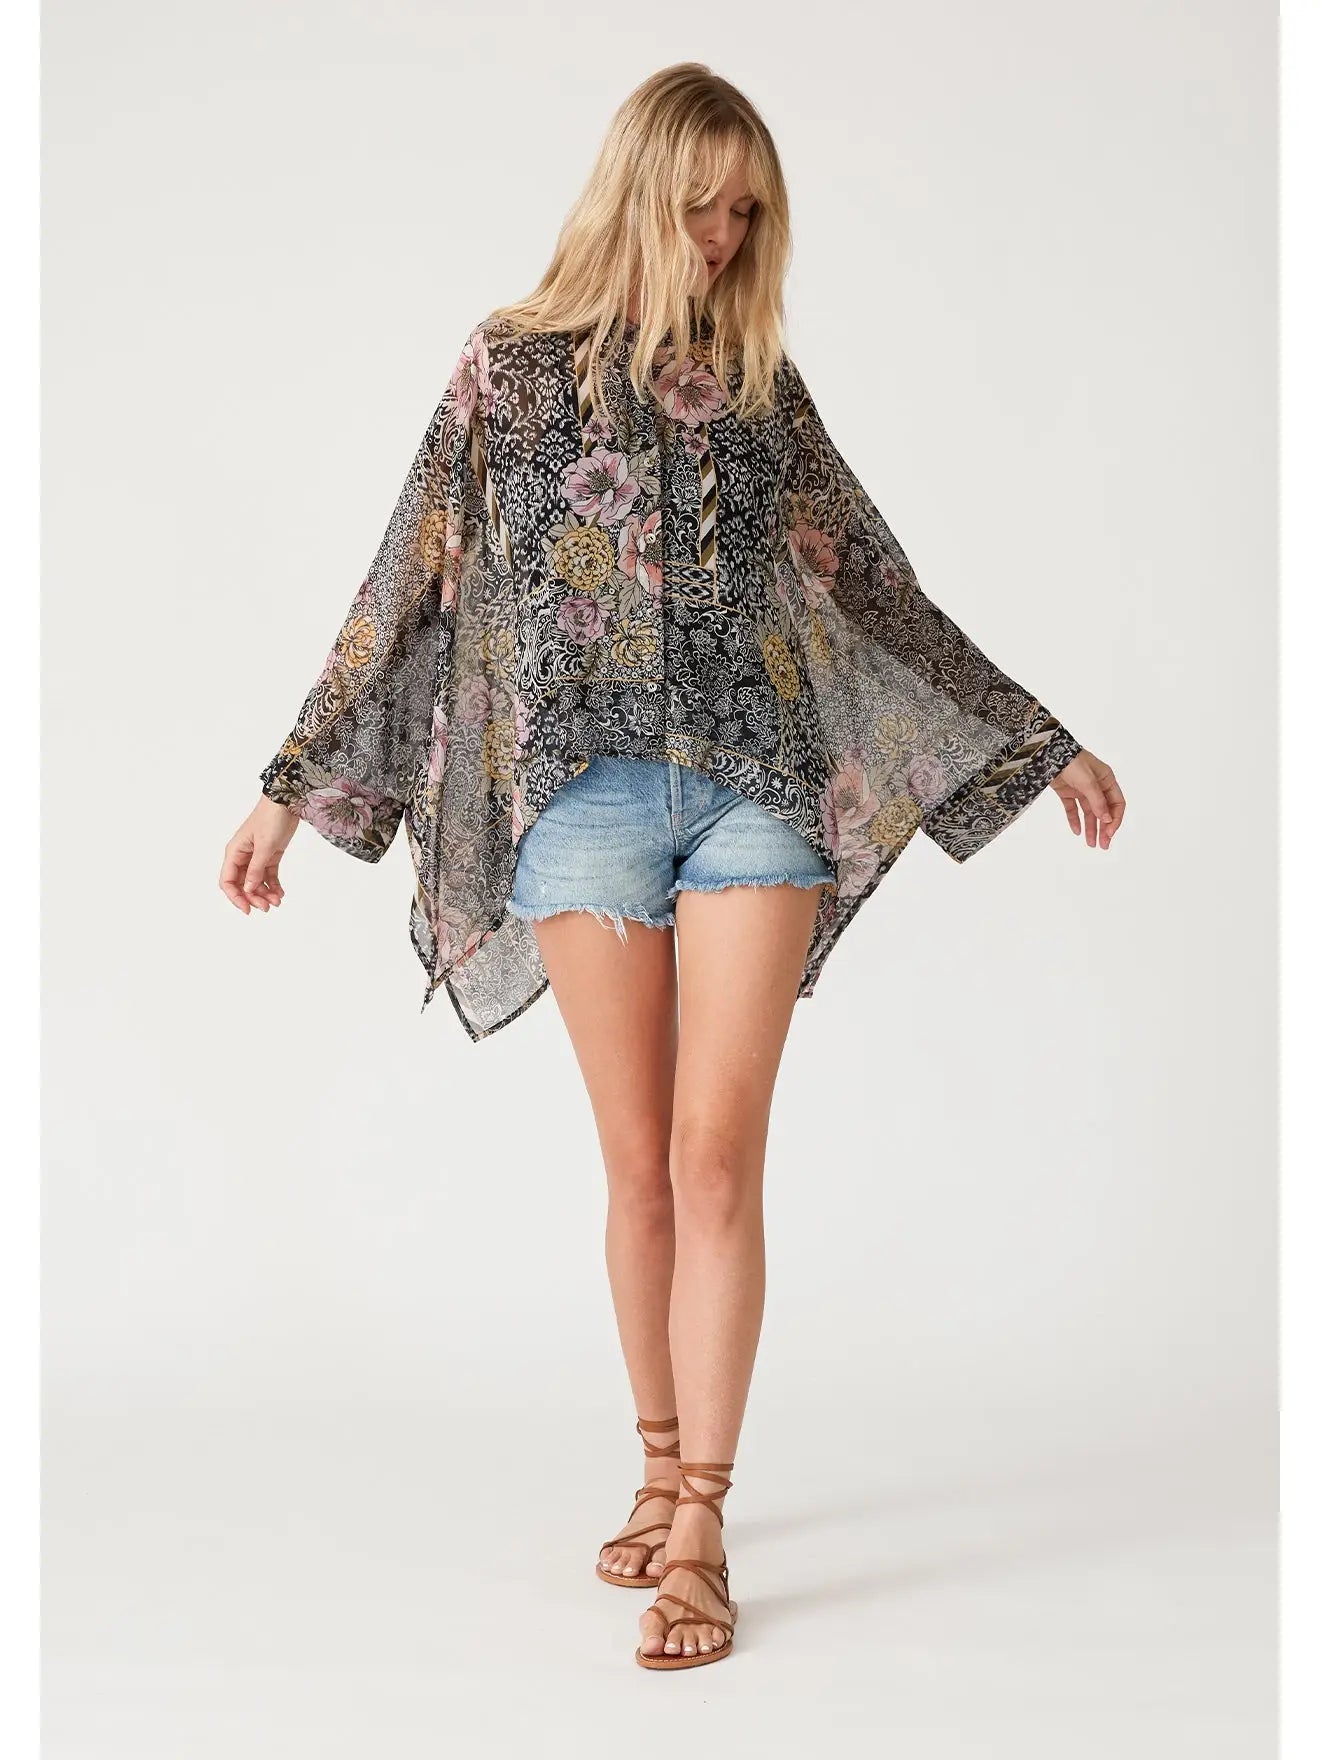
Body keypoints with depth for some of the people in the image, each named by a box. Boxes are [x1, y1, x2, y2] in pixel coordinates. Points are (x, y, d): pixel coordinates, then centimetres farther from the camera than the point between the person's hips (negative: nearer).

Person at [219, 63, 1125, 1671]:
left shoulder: (761, 383, 13)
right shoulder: (515, 364, 7)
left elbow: (881, 590, 19)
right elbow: (405, 589, 9)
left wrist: (1043, 743, 21)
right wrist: (291, 786, 7)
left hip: (755, 789, 1)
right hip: (584, 798, -1)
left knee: (715, 1154, -7)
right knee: (641, 1164, 3)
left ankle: (699, 1532, -1)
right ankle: (664, 1472, 21)